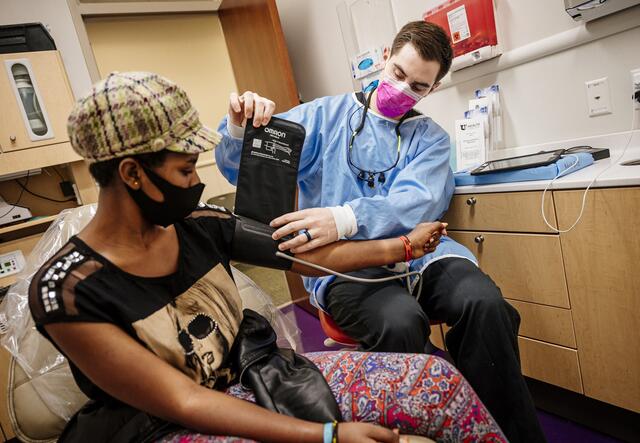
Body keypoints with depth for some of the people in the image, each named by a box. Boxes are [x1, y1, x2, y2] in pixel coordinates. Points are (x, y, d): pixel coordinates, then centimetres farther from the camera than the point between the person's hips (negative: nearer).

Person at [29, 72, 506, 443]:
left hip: (256, 377, 5)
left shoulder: (201, 226, -4)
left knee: (437, 379, -5)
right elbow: (183, 402, -20)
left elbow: (309, 253, 6)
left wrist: (402, 246, 11)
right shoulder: (67, 292, -18)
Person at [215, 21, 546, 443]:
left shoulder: (430, 138, 13)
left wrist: (345, 218, -30)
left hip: (416, 250, 3)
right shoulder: (325, 115, 10)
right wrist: (240, 130, -19)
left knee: (485, 302, -28)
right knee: (400, 322, -34)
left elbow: (413, 204, -10)